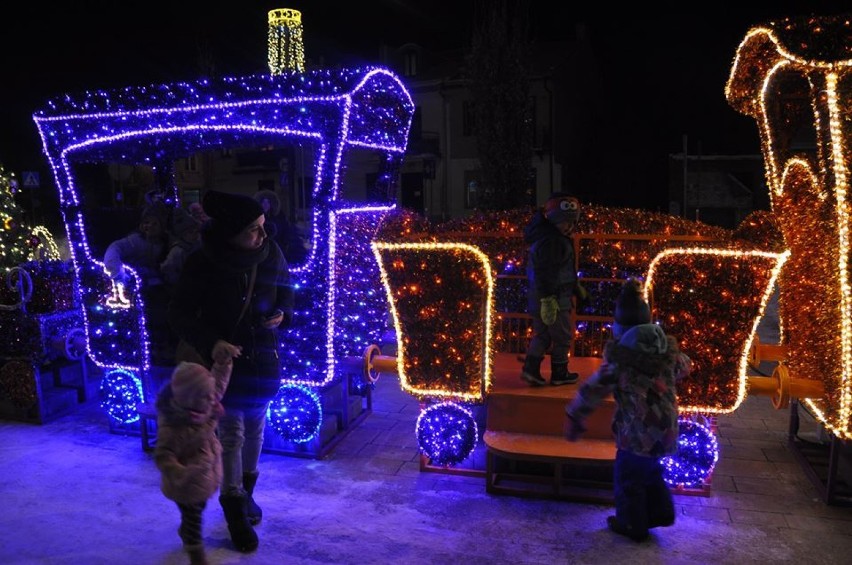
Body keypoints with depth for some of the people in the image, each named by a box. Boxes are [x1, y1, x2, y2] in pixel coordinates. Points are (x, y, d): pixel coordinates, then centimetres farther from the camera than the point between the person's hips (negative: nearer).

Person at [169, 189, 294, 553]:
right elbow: (181, 313, -12)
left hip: (264, 358, 4)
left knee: (255, 426, 19)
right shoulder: (202, 263, -20)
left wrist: (282, 314, -15)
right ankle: (235, 510, 22)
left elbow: (285, 291, 6)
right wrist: (210, 342, -24)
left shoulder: (271, 253, -11)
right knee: (231, 434, 4)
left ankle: (246, 491, 42)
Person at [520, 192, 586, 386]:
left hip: (538, 297, 10)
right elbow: (545, 272, -26)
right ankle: (559, 373, 18)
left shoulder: (555, 237, 14)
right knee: (562, 336, 6)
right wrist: (547, 299, -28)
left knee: (541, 334, 16)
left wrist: (575, 287, 30)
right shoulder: (550, 240, -20)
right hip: (554, 298, -10)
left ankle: (531, 368, 11)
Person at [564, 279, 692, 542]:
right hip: (665, 430, 6)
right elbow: (684, 367, 22)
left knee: (628, 478, 14)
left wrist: (574, 418, -3)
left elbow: (592, 390, -14)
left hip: (637, 433, -6)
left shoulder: (621, 358, -19)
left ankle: (633, 525, 28)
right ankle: (661, 512, 39)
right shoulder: (668, 349, -2)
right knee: (651, 471, 30)